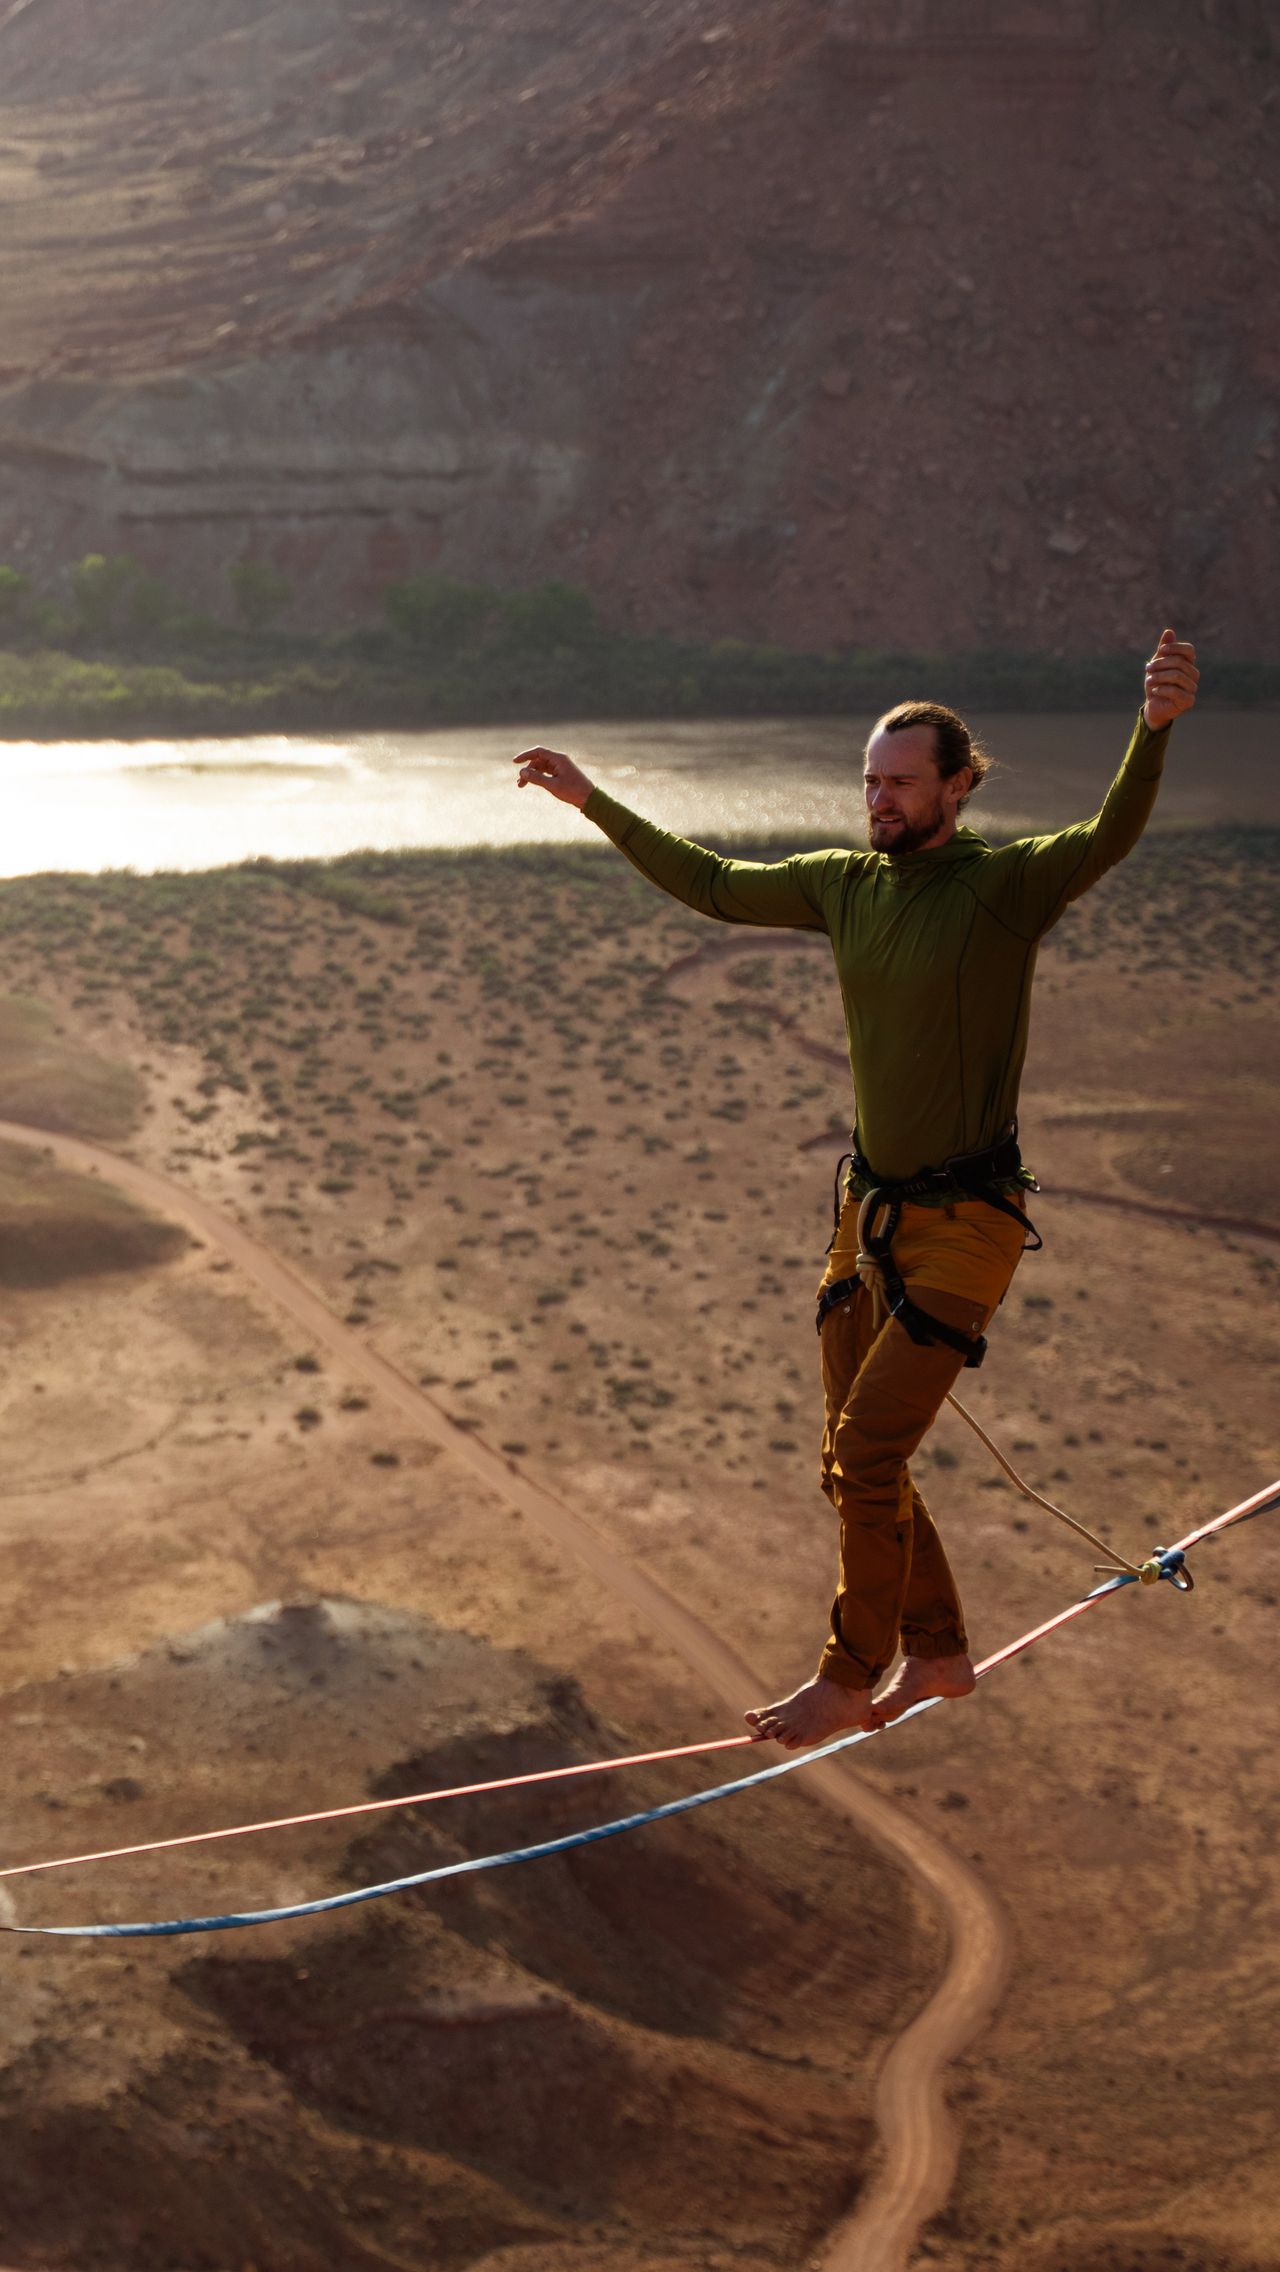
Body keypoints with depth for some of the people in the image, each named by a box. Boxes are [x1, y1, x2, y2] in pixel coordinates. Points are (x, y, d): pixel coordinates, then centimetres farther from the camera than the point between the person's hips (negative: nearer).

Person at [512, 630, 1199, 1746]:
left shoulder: (1008, 885, -14)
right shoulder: (846, 883, 5)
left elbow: (1110, 836, -33)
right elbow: (712, 884, 18)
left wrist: (1155, 729, -52)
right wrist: (591, 800, 21)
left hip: (967, 1223, -7)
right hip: (871, 1212, 7)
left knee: (869, 1453, -10)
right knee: (854, 1465, 13)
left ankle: (849, 1677, 7)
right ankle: (938, 1654, 32)